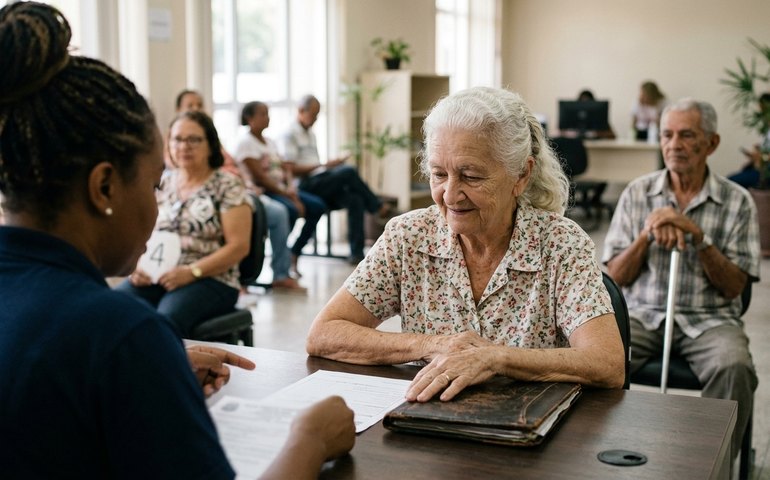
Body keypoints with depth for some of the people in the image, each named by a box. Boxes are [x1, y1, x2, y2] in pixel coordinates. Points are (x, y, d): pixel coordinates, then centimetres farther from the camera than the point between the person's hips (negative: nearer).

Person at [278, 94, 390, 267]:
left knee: (355, 200, -20)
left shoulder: (310, 134, 25)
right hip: (305, 187, -8)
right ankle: (378, 207, -9)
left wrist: (330, 166, 7)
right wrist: (324, 165, -16)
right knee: (348, 172, -28)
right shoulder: (289, 135, -2)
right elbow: (291, 170, -12)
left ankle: (357, 253, -23)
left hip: (322, 185, 8)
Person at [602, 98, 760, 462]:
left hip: (708, 319, -1)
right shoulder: (638, 193, 7)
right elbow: (616, 277, 5)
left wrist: (699, 237, -15)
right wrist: (647, 235, -12)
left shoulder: (736, 201, 3)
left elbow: (733, 287, -2)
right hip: (643, 312, 1)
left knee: (734, 369, -32)